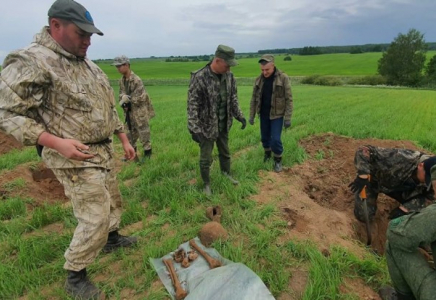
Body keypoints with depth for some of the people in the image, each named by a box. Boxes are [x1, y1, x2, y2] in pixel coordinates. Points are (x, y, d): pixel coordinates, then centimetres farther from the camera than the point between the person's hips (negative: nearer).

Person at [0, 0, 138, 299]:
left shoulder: (89, 65, 10)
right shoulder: (31, 61, -16)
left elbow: (109, 108, 15)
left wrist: (125, 140, 14)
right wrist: (57, 143, -28)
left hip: (104, 151, 9)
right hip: (76, 158, -8)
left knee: (113, 202, 23)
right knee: (95, 218, -5)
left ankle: (112, 238, 49)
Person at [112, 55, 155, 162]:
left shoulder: (137, 80, -17)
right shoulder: (122, 81, 6)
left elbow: (141, 97, -21)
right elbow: (121, 95, 11)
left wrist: (128, 98, -12)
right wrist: (123, 103, -9)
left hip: (140, 112, -8)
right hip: (129, 112, 8)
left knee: (143, 133, 0)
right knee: (131, 134, 18)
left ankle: (147, 153, 14)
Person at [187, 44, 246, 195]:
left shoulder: (228, 75, -3)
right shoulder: (199, 78, -23)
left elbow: (233, 97, 10)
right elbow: (192, 105, -21)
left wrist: (239, 116, 6)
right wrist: (194, 129, -23)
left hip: (224, 124, 6)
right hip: (207, 125, -6)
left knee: (225, 152, 23)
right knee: (206, 158, 9)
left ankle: (226, 174, 47)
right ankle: (206, 184, 30)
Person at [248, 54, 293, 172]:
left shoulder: (283, 78, -13)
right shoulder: (259, 80, -1)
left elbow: (289, 99, -11)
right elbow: (254, 99, 5)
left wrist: (288, 118, -14)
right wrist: (251, 116, 5)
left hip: (277, 115, -4)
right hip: (263, 114, 4)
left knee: (275, 139, -5)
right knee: (265, 137, 14)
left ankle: (278, 160, 17)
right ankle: (267, 153, 40)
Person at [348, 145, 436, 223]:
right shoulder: (400, 158, -42)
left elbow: (428, 197, -8)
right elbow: (364, 150, -43)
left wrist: (403, 209, -22)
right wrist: (362, 177, -50)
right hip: (373, 180, -5)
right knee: (365, 216, -17)